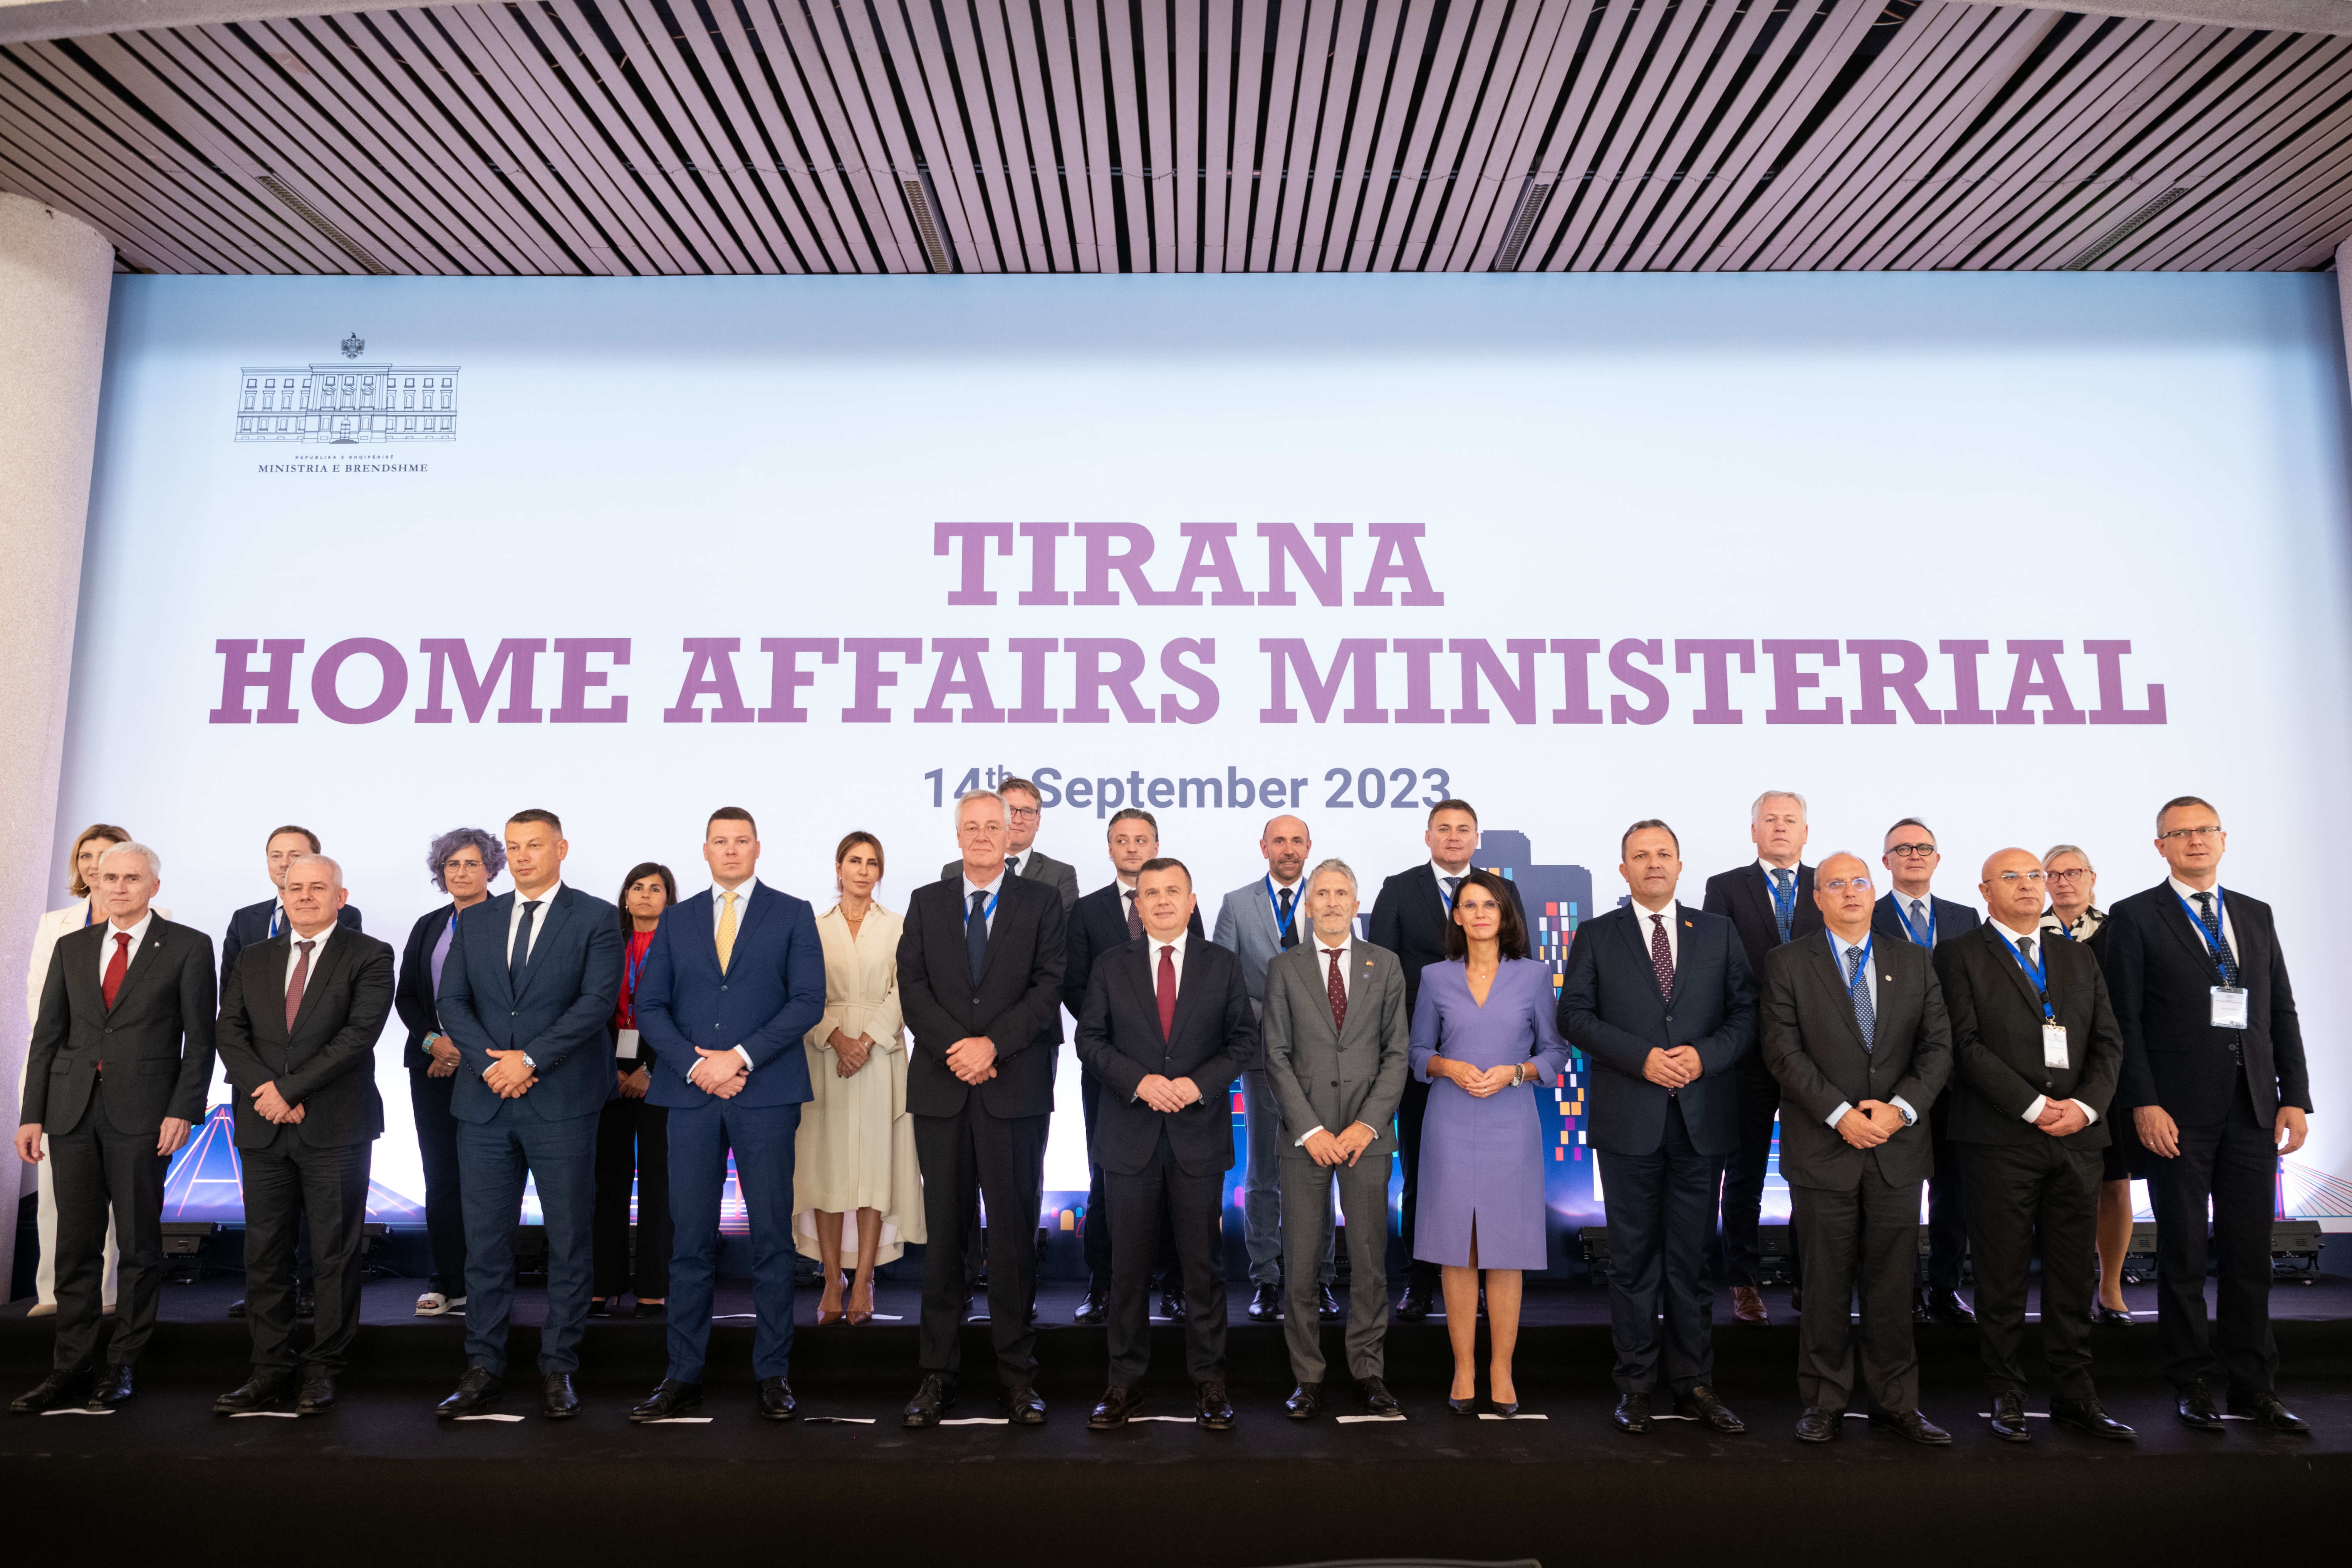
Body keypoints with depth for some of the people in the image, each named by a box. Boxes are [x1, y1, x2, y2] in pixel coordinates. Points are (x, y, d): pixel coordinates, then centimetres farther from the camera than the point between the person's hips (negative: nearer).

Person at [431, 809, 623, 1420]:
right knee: (485, 1241, 7)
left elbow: (598, 1000, -10)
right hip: (484, 1102, 4)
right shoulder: (475, 920, 13)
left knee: (568, 1241, 4)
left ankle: (558, 1369, 14)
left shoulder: (597, 919, 0)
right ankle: (485, 1368, 18)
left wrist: (530, 1059, -15)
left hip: (562, 1102, -3)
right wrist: (490, 1062, -9)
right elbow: (451, 1000, 7)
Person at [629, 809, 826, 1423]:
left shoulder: (792, 914, 5)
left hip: (766, 1093, -2)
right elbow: (649, 1005, 7)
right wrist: (695, 1064, -8)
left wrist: (741, 1057, -12)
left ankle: (773, 1374, 11)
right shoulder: (677, 920, 14)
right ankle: (683, 1376, 14)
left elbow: (808, 1000, -4)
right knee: (691, 1239, 5)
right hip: (692, 1095, 2)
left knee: (772, 1236, 2)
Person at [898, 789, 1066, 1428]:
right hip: (941, 1087, 2)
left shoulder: (1041, 903, 7)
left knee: (1015, 1230, 3)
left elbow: (1048, 988, -3)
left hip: (1015, 1087, -1)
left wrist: (992, 1044, -14)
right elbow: (913, 989, 3)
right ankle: (938, 1372, 15)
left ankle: (1016, 1370, 13)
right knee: (943, 1231, 6)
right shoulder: (927, 902, 12)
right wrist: (956, 1048, -11)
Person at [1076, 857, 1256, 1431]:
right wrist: (1139, 1081, -13)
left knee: (1204, 1263, 6)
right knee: (1129, 1264, 7)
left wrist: (1199, 1084, -12)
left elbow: (1243, 1040, 3)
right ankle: (1126, 1381, 18)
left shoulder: (1222, 964, 5)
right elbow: (1090, 1038, 2)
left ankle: (1209, 1380, 17)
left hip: (1200, 1134, 0)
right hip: (1130, 1135, 0)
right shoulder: (1112, 966, 6)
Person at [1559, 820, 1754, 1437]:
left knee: (1693, 1255, 8)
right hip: (1629, 1121, -1)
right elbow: (1575, 1015, -3)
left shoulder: (1719, 933, 10)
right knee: (1634, 1254, 5)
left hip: (1702, 1119, 1)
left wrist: (1705, 1055, -12)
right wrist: (1641, 1058, -14)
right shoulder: (1596, 936, 5)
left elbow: (1746, 1013, 5)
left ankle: (1694, 1384, 18)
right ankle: (1636, 1385, 15)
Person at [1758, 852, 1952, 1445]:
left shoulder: (1914, 962, 11)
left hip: (1898, 1146, 3)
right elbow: (1784, 1051, -6)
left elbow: (1938, 1046, 5)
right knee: (1826, 1284, 4)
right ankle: (1825, 1403, 15)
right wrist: (1840, 1114, -14)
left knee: (1892, 1283, 9)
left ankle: (1896, 1402, 21)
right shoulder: (1787, 963, 1)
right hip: (1822, 1147, -2)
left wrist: (1900, 1108, -10)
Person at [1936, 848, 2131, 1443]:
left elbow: (2109, 1043, 11)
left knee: (2073, 1271, 8)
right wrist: (2034, 1106, -13)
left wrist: (2086, 1105, -6)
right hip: (2000, 1138, -4)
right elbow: (1968, 1045, -7)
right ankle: (2007, 1395, 12)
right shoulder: (1960, 957, 1)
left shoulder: (2080, 960, 17)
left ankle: (2074, 1394, 18)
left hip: (2078, 1134, 4)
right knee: (2002, 1275, 2)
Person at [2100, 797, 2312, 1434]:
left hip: (2253, 1111, 4)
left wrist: (2295, 1097, 4)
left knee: (2250, 1253, 8)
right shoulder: (2134, 917, 0)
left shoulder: (2256, 915, 14)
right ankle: (2195, 1387, 15)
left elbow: (2282, 1013, 13)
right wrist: (2144, 1104, -13)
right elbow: (2124, 1020, -6)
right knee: (2184, 1255, 4)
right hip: (2178, 1114, -4)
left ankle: (2253, 1387, 19)